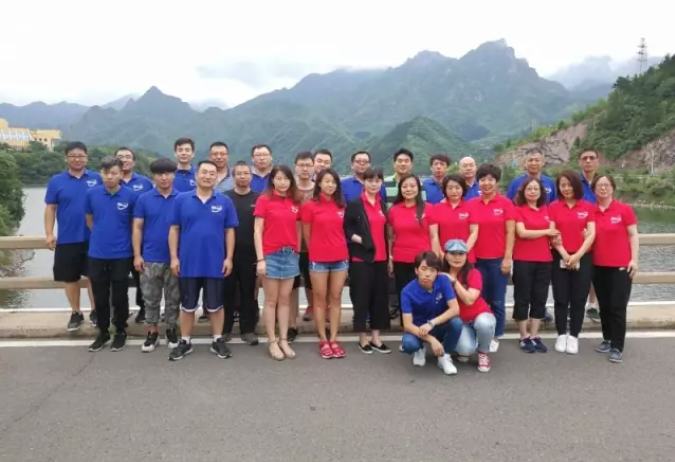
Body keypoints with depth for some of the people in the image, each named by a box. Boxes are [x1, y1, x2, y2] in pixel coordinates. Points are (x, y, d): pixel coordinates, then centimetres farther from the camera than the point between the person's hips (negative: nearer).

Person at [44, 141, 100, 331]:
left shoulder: (97, 179, 0)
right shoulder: (56, 181, 2)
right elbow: (50, 209, 3)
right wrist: (49, 234, -5)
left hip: (93, 238, -1)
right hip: (67, 240, 1)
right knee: (70, 278, 10)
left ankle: (95, 311, 22)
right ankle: (76, 313, 26)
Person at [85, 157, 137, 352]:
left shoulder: (131, 196, -8)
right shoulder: (92, 193, -1)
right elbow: (89, 219, 14)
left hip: (121, 255, -2)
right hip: (96, 254, 2)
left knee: (119, 297, 8)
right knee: (100, 297, 12)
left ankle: (121, 332, 24)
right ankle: (103, 332, 27)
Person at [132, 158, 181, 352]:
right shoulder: (143, 199, 0)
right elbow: (137, 228, 1)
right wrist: (137, 255, -6)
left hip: (175, 259, 0)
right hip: (150, 259, 1)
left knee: (173, 298, 11)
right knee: (151, 299, 10)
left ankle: (172, 330, 27)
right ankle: (152, 333, 23)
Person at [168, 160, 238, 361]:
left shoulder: (225, 202, 0)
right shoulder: (181, 199, 0)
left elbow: (229, 231, 2)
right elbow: (174, 229, 2)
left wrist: (229, 258, -3)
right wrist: (174, 257, -3)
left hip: (216, 264, 0)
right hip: (188, 263, 0)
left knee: (215, 305, 10)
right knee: (187, 306, 12)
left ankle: (218, 341, 24)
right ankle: (185, 342, 26)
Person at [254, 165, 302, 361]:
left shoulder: (295, 202, 7)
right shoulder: (264, 200, -5)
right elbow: (257, 231, -7)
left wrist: (298, 252, 5)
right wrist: (260, 259, -12)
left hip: (290, 255, 4)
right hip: (271, 255, -4)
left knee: (285, 299, 9)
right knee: (271, 300, 4)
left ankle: (284, 340, 17)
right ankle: (272, 342, 13)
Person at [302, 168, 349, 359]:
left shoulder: (342, 206, 7)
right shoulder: (310, 206, -4)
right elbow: (307, 235, 2)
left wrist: (338, 249, 14)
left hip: (340, 259, 4)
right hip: (318, 260, -3)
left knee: (336, 299, 7)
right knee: (320, 299, 5)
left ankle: (334, 340, 15)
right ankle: (323, 341, 14)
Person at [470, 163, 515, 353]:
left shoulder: (506, 204, -3)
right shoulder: (472, 204, 4)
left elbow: (510, 233, -4)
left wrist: (507, 258, -9)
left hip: (498, 259, -2)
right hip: (477, 259, 2)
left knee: (497, 301, 6)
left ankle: (495, 337, 20)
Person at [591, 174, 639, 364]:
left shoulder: (625, 209, -4)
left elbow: (633, 236, -3)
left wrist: (634, 259, -9)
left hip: (621, 265, -4)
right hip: (598, 266, 4)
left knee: (618, 307, -3)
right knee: (604, 306, 12)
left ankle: (617, 347, 4)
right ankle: (607, 339, 26)